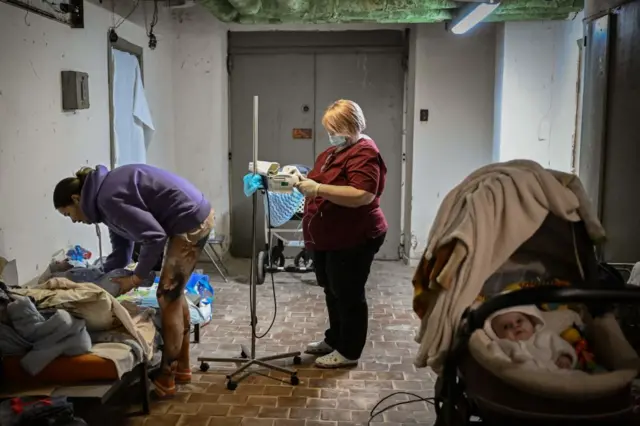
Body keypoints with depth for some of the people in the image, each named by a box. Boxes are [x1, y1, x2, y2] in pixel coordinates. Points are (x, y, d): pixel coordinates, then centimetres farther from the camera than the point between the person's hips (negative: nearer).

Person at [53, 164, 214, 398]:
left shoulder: (108, 199, -16)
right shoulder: (107, 194, 15)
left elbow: (155, 237, -21)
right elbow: (121, 253, 22)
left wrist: (136, 278, -12)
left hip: (190, 223, -10)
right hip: (195, 218, 10)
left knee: (167, 297, -2)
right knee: (174, 293, 17)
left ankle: (166, 379, 9)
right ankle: (182, 367, 27)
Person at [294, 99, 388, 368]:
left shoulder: (364, 153, -17)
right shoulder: (333, 152, 14)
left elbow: (362, 196, -29)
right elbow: (324, 187, 21)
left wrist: (318, 189, -28)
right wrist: (305, 181, -1)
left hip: (352, 241, -9)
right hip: (327, 239, 10)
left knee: (348, 295, 2)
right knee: (332, 292, 19)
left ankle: (349, 352, 14)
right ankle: (334, 340, 33)